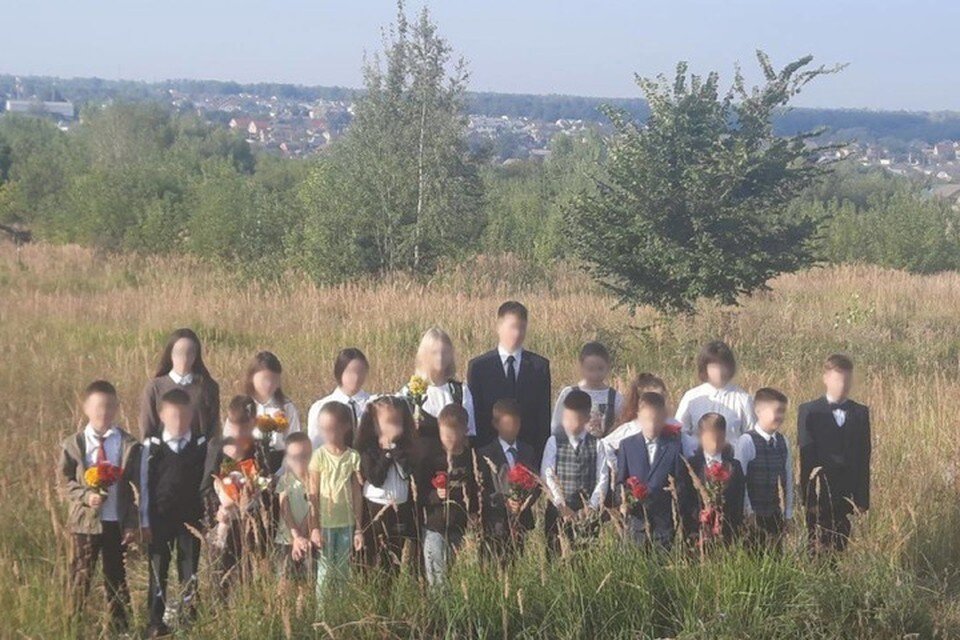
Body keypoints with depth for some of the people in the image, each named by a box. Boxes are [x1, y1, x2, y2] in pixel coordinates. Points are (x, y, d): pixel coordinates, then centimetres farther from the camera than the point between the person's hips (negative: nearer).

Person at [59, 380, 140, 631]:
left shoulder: (129, 445, -2)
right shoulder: (73, 445, -2)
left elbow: (139, 487, 1)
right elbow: (65, 483, 0)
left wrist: (134, 523, -3)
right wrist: (86, 496, -19)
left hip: (117, 522, 1)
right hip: (84, 521, -1)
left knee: (116, 577, 12)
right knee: (80, 577, 4)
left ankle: (119, 627, 23)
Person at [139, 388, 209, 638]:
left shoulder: (201, 445, 0)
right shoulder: (152, 447, -2)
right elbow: (145, 486, 0)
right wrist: (146, 522, -3)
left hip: (191, 518, 1)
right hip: (160, 518, 0)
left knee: (190, 570, 5)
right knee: (158, 570, 6)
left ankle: (189, 619, 13)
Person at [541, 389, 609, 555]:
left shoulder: (596, 444, 4)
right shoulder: (554, 442, 1)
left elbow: (603, 478, 1)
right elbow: (547, 476, -4)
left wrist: (592, 507, -10)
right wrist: (562, 506, -10)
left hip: (587, 513, 1)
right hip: (558, 511, 0)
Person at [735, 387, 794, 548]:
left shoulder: (783, 442, 6)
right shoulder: (747, 441, -11)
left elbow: (788, 479, 10)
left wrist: (788, 513, 11)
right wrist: (748, 511, -13)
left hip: (776, 515, 5)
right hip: (753, 516, -5)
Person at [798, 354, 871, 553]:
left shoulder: (860, 413, 10)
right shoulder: (809, 411, 0)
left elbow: (864, 457, 7)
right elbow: (806, 457, -5)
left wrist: (863, 499, 3)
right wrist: (809, 496, -11)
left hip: (847, 494, 3)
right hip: (820, 493, -3)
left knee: (840, 547, 4)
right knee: (819, 547, -2)